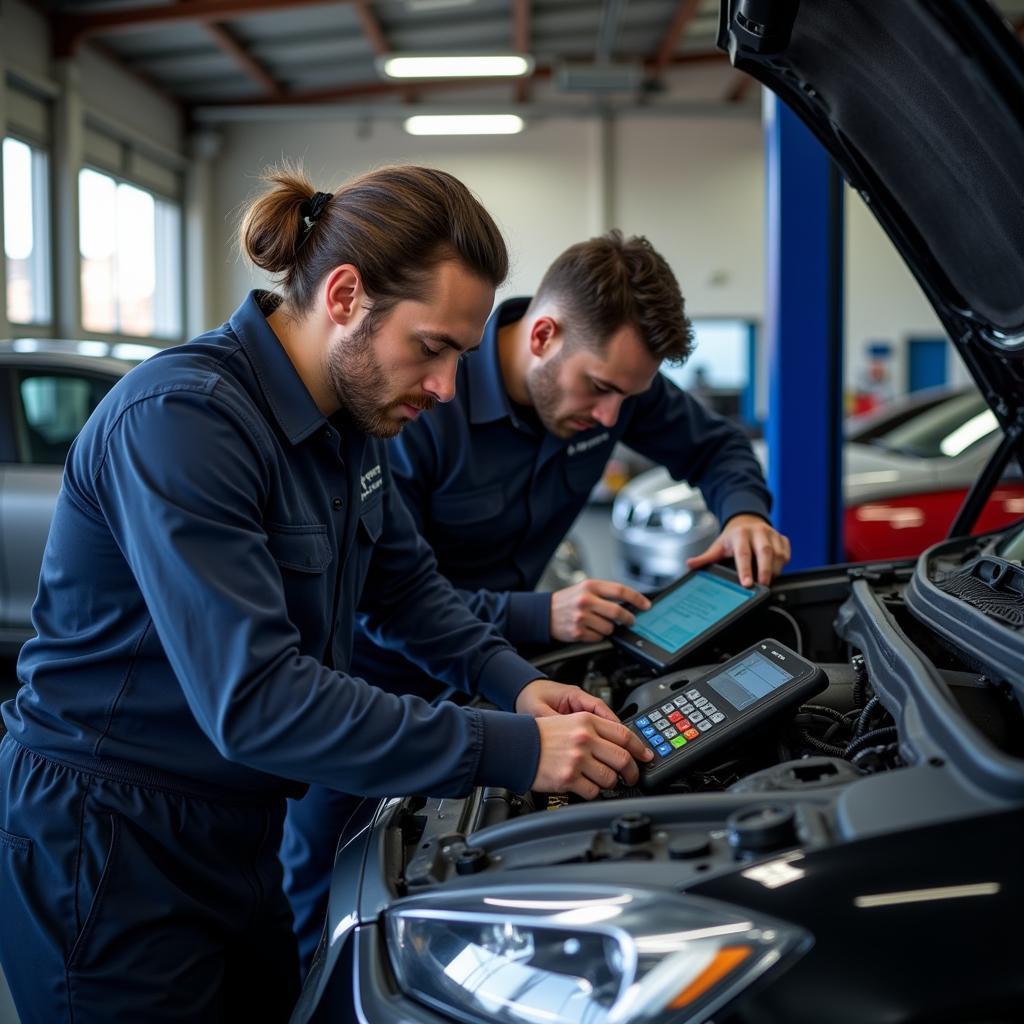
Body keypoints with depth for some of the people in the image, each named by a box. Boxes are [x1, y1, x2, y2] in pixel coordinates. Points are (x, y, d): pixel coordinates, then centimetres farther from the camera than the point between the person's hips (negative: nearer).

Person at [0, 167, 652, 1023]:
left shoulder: (351, 417, 0)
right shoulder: (181, 417, -27)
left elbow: (404, 582, 12)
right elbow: (255, 698, -33)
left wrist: (515, 684, -5)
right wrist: (511, 753, -31)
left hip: (233, 831, 8)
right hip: (105, 849, -8)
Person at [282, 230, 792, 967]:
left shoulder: (613, 375, -13)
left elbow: (714, 444, 5)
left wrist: (744, 512, -18)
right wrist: (538, 617, -37)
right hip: (368, 678, -4)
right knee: (326, 893, 9)